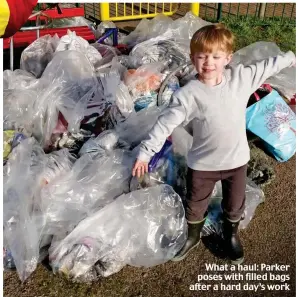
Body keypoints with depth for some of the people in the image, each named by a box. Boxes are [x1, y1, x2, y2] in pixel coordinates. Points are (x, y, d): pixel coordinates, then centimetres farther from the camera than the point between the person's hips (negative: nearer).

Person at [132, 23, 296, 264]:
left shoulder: (242, 77, -11)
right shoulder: (187, 95, -21)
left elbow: (268, 66, 5)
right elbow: (165, 124, -18)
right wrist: (145, 152, -18)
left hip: (237, 159, 3)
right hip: (203, 163, -2)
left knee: (235, 204, 24)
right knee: (195, 206, 20)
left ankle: (231, 235, 54)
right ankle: (192, 237, 50)